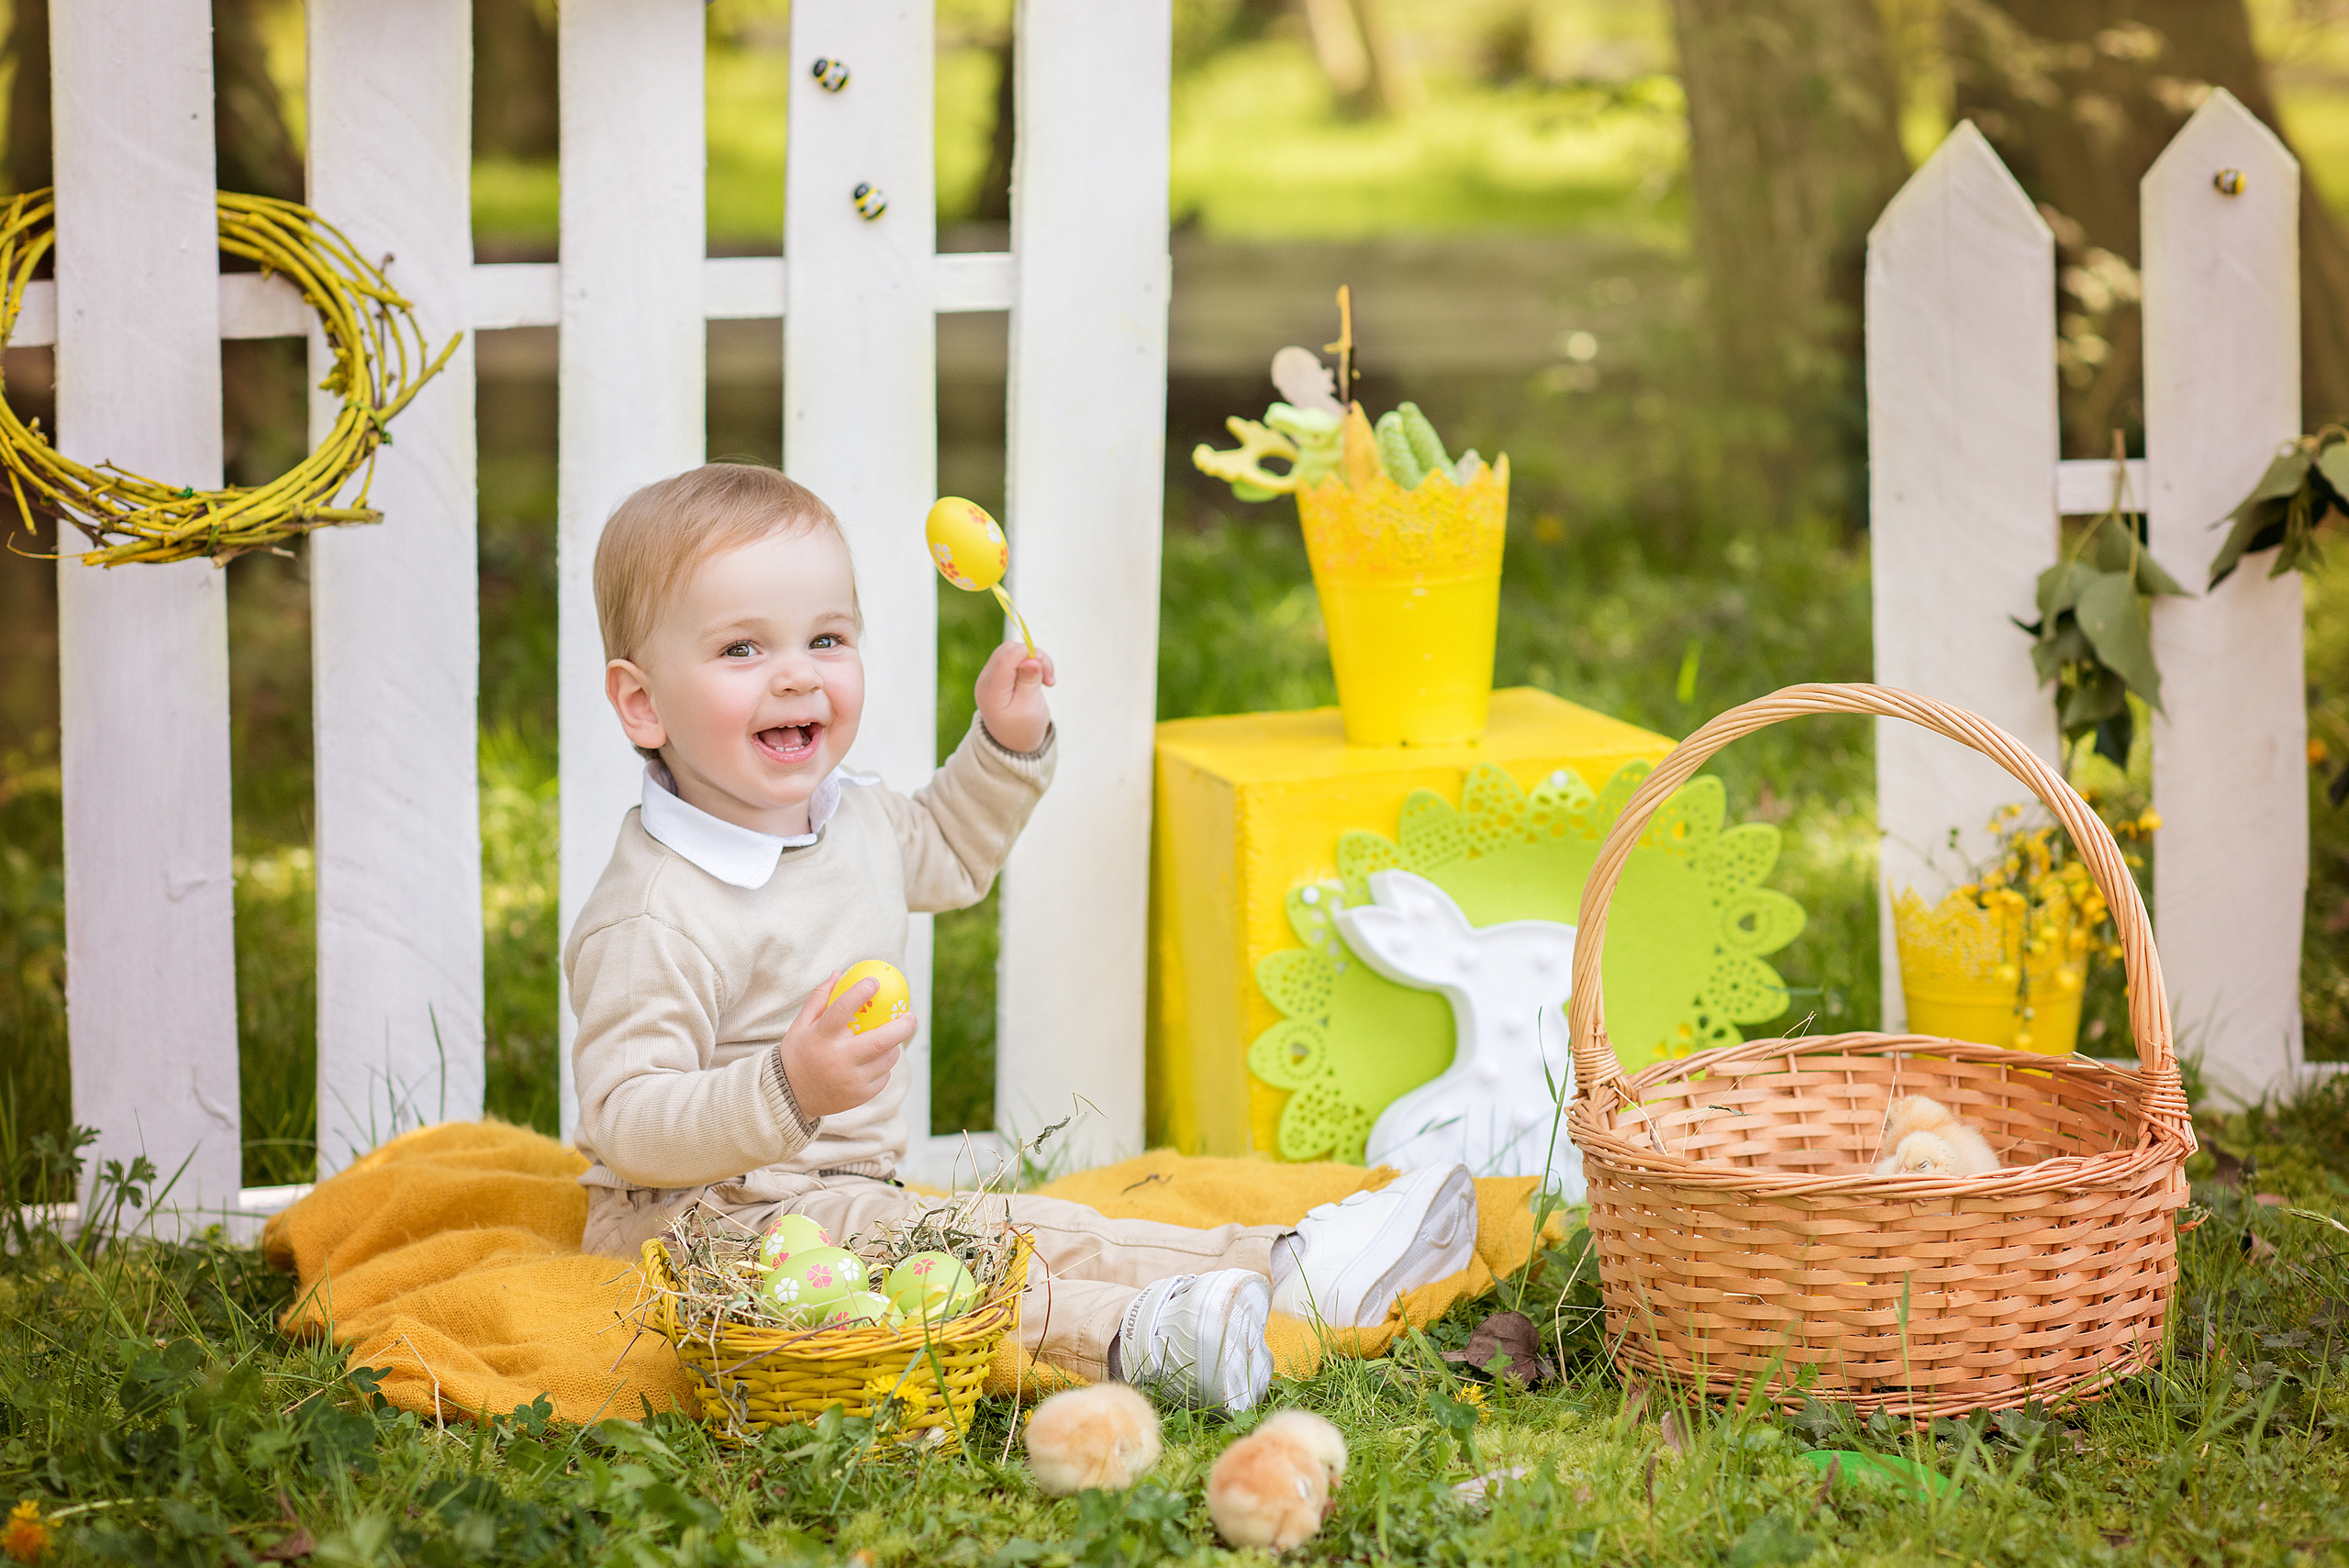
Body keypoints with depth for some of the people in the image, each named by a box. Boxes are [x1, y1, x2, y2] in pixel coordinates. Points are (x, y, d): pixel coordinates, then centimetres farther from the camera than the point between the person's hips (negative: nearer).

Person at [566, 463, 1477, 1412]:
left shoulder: (847, 815, 7)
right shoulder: (658, 917, -24)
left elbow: (947, 854, 31)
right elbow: (625, 1121, -27)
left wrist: (1006, 743, 17)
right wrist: (788, 1091, -40)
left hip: (842, 1199, 9)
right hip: (703, 1217, -9)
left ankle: (1290, 1265, -10)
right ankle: (1124, 1337, -50)